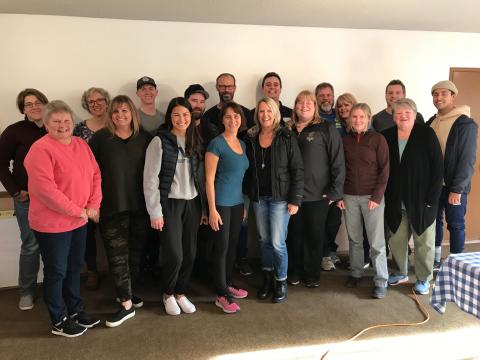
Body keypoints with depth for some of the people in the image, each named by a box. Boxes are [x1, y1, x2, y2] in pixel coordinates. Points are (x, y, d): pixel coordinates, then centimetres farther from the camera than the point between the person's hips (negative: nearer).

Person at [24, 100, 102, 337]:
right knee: (56, 272, 7)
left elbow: (95, 174, 7)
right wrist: (78, 211, -19)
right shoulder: (40, 149, -17)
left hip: (79, 221, 7)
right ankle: (59, 321, 24)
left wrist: (93, 205, -5)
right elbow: (45, 189, -25)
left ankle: (76, 310, 37)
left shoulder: (81, 144, 6)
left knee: (74, 267, 19)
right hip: (52, 223, -7)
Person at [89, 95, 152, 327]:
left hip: (139, 205, 3)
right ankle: (127, 304, 9)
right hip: (112, 207, -2)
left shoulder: (144, 137, 4)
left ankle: (125, 293, 33)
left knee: (135, 251, 12)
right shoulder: (101, 137, -1)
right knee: (117, 254, 0)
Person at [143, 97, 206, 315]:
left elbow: (201, 177, 10)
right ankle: (168, 294, 22)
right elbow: (150, 179, -9)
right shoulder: (160, 141, -7)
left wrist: (204, 207, 8)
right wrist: (155, 212, -12)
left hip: (192, 203, 5)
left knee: (190, 254, 8)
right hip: (170, 204, -5)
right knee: (174, 255, -5)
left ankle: (180, 293, 29)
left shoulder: (195, 142, 9)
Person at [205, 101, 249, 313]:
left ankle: (228, 285, 30)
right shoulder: (216, 144, -11)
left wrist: (244, 205, 14)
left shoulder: (242, 144, 10)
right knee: (221, 247, 0)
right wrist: (212, 210, -17)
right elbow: (209, 179, -13)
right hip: (221, 203, -7)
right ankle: (221, 295, 10)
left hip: (237, 202, 7)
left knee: (233, 245, 14)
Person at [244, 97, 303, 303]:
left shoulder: (286, 138, -5)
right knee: (264, 240, 12)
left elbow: (297, 170, -7)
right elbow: (248, 169, 11)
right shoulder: (251, 139, 5)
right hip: (258, 197, 4)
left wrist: (295, 200, -11)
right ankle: (267, 280, 28)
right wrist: (247, 194, 5)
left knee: (277, 242, -3)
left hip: (279, 197, -4)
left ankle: (281, 283, 16)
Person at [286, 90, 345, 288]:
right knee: (294, 235, 10)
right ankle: (294, 272, 27)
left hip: (318, 195, -2)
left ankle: (312, 274, 25)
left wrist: (335, 191, -9)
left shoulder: (326, 129, -2)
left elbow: (338, 161, -5)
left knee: (315, 236, 9)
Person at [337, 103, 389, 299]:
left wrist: (377, 197, -10)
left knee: (376, 241, -1)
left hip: (372, 196, -3)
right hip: (349, 196, 3)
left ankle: (381, 281, 10)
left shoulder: (378, 139, -2)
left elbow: (384, 169, -4)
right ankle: (356, 273, 26)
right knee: (354, 238, 11)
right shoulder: (345, 140, 7)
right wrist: (339, 195, 4)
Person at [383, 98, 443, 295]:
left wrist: (432, 198, -13)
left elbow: (437, 166, -9)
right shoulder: (387, 136, 3)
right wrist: (384, 195, -1)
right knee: (396, 239, 13)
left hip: (421, 200, -3)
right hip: (395, 201, 3)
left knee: (423, 241, 9)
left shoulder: (426, 134, -6)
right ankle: (401, 272, 33)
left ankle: (423, 279, 25)